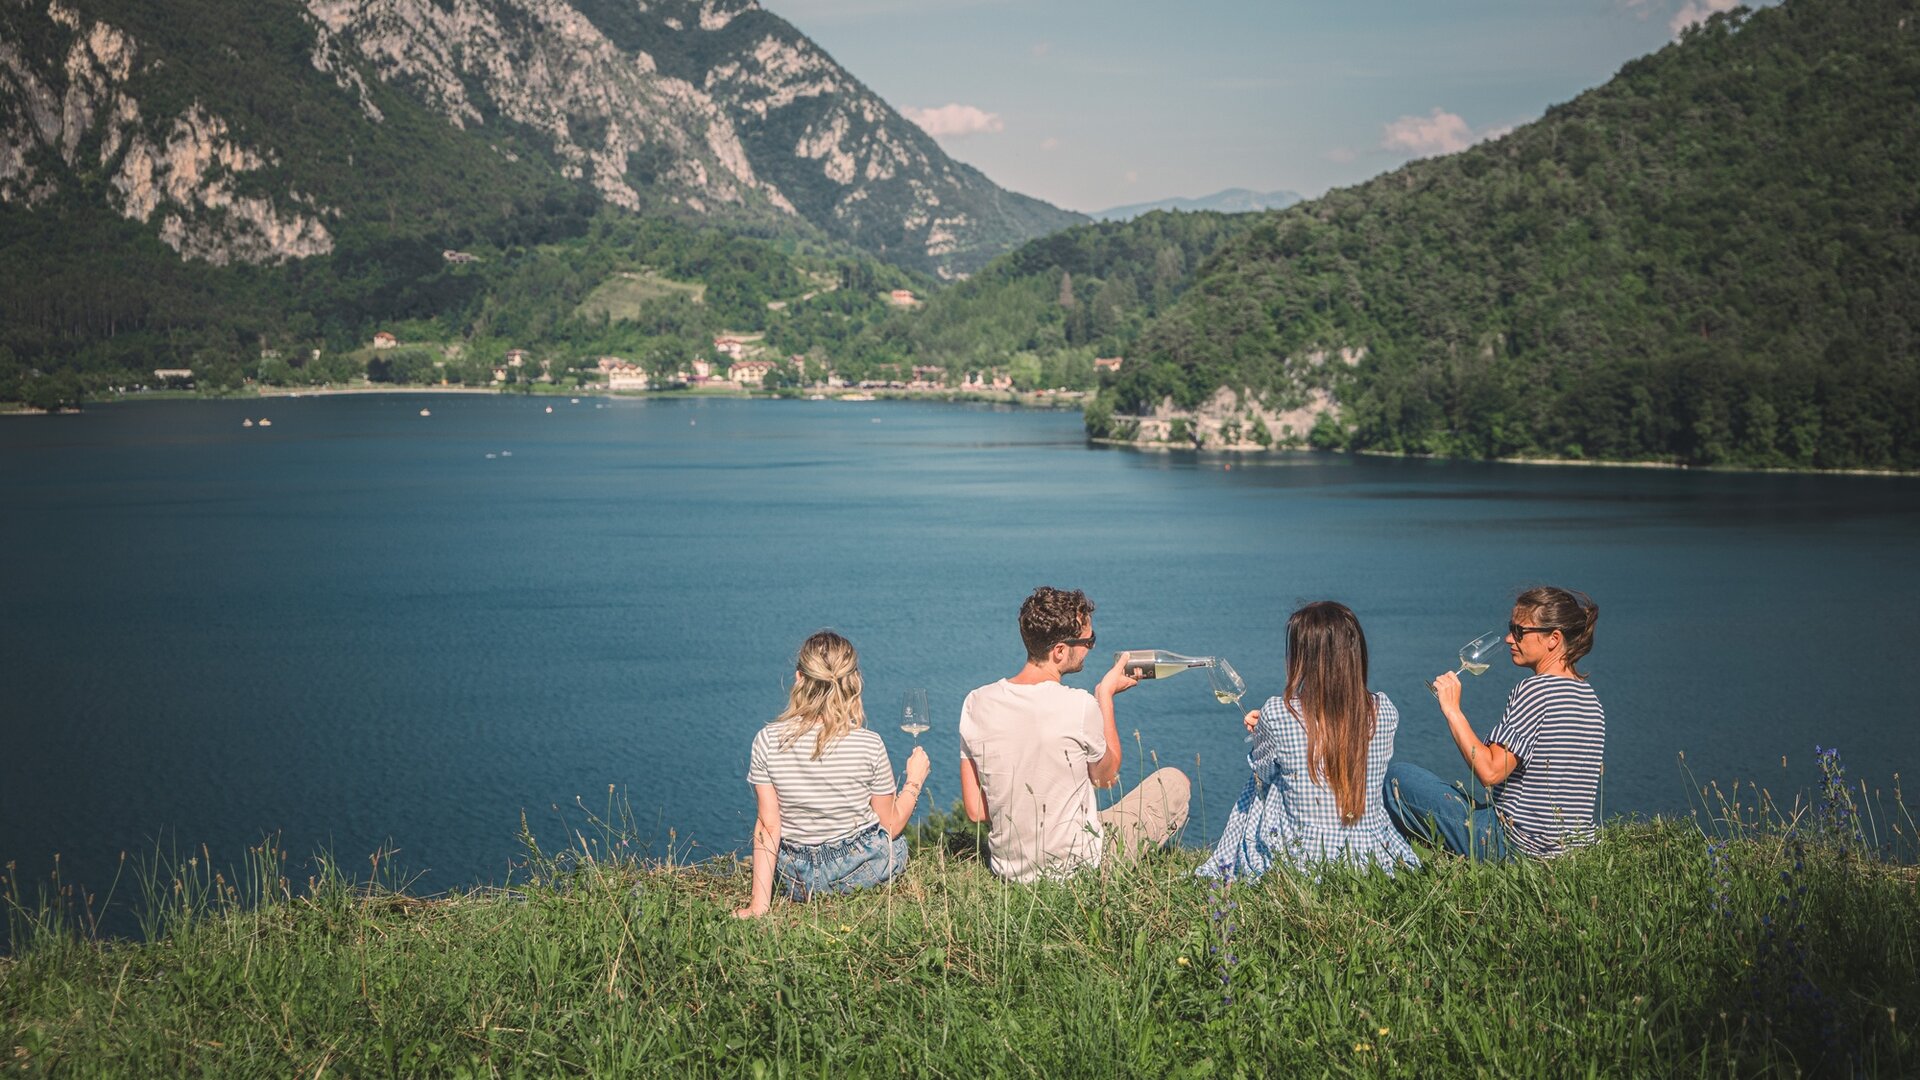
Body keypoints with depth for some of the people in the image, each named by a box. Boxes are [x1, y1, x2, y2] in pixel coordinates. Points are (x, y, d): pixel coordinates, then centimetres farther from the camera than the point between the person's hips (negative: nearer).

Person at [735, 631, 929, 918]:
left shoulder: (767, 741, -15)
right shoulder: (869, 746, -18)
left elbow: (768, 825, -12)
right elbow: (891, 825, -8)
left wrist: (759, 903, -8)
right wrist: (915, 781, 10)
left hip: (797, 881, 2)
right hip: (863, 870, -2)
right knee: (897, 844, 34)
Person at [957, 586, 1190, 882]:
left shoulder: (976, 703, -8)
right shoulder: (1080, 706, -22)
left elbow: (975, 811, -3)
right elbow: (1106, 774, 0)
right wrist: (1105, 694, 7)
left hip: (1006, 868, 6)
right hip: (1074, 867, -5)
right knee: (1174, 782, 16)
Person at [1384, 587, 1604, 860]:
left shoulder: (1535, 689, -18)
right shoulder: (1589, 697, 10)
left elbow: (1490, 771, -24)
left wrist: (1452, 710, -17)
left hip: (1520, 844, -10)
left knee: (1398, 775, 1)